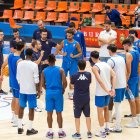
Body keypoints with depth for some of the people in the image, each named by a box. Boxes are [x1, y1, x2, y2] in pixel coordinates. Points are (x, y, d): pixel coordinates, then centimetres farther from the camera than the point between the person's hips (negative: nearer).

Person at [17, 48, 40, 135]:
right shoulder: (34, 65, -15)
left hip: (22, 90, 5)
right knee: (31, 109, 3)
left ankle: (20, 128, 20)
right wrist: (38, 91, -3)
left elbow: (18, 78, 5)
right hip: (31, 90, -5)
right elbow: (36, 80, -13)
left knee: (21, 107, 15)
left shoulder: (20, 64, -2)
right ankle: (30, 129, 7)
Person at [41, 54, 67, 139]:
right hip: (58, 92, -1)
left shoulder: (44, 71, 0)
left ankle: (50, 132, 11)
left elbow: (43, 84, 2)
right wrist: (63, 90, 9)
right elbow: (65, 82, -10)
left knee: (49, 113, 8)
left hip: (49, 93, 1)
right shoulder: (60, 70, -6)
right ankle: (60, 131, 12)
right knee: (59, 113, 7)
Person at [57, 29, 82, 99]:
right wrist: (62, 54, -11)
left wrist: (74, 56, -16)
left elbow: (80, 53, 0)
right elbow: (59, 50, 8)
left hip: (73, 63, -1)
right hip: (65, 62, 1)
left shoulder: (76, 43, -6)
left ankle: (71, 92, 13)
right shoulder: (63, 42, -2)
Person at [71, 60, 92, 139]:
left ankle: (78, 133, 10)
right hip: (86, 98, 2)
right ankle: (89, 133, 18)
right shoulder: (88, 74, -7)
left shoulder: (74, 76, -13)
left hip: (77, 99, -2)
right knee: (88, 116, 12)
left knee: (77, 117, 6)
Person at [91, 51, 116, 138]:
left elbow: (100, 80, -23)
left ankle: (102, 132, 9)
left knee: (100, 111, 4)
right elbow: (114, 76, -1)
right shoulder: (106, 64, 6)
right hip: (108, 90, 7)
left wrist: (107, 90, -24)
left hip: (100, 92, -7)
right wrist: (113, 89, -4)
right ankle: (107, 128, 31)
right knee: (106, 108, 23)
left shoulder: (95, 67, -13)